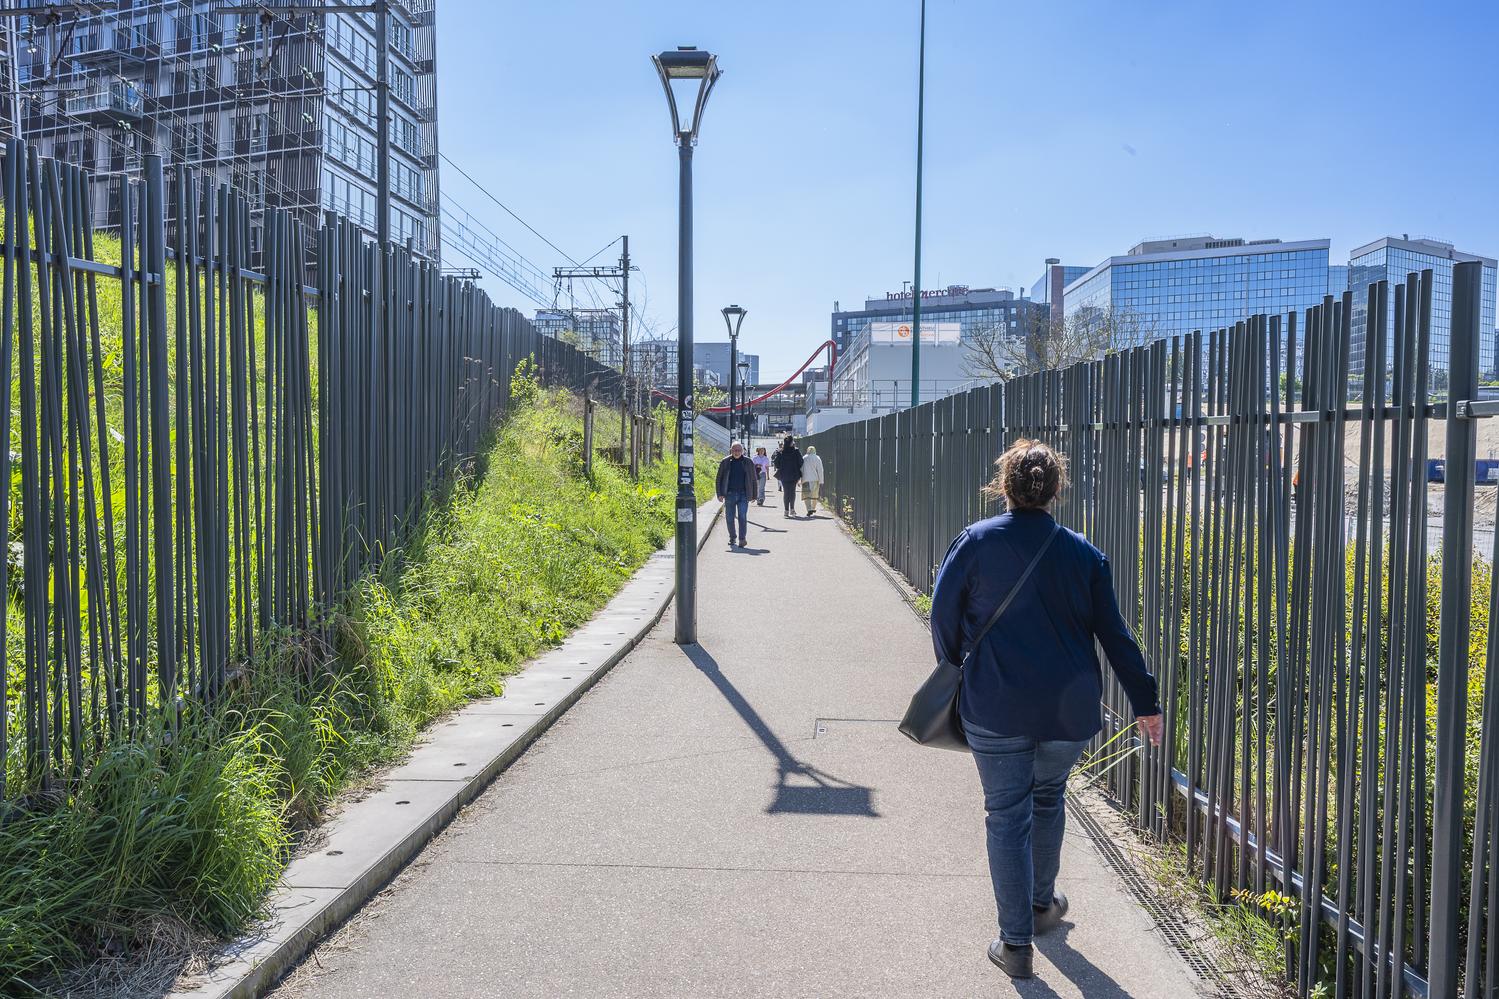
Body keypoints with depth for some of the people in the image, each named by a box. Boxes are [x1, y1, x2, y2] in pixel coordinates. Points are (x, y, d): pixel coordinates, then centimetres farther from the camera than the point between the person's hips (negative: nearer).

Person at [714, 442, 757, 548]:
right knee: (729, 518, 7)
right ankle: (732, 538, 22)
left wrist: (754, 495, 9)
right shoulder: (725, 462, 5)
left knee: (742, 517, -10)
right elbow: (719, 479, 8)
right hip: (729, 494, 1)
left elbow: (753, 480, 12)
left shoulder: (748, 463, 6)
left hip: (743, 495, -1)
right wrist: (720, 494, 0)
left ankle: (742, 539, -7)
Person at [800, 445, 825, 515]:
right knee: (814, 495, 18)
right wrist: (821, 482, 2)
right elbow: (820, 471, 0)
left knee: (806, 495, -5)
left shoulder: (803, 458, 5)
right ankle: (813, 508, 30)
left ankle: (809, 509, -21)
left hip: (806, 480, -1)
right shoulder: (817, 459, 3)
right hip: (815, 480, 1)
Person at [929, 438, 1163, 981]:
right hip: (1071, 709, 3)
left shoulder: (975, 542, -6)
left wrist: (953, 671, 15)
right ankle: (1041, 904, 40)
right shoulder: (1084, 553, 1)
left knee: (1007, 816, 6)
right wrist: (1145, 702, 10)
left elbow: (943, 616, -2)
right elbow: (1114, 634, 3)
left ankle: (1015, 942, 9)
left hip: (996, 710, -3)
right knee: (1048, 797, 25)